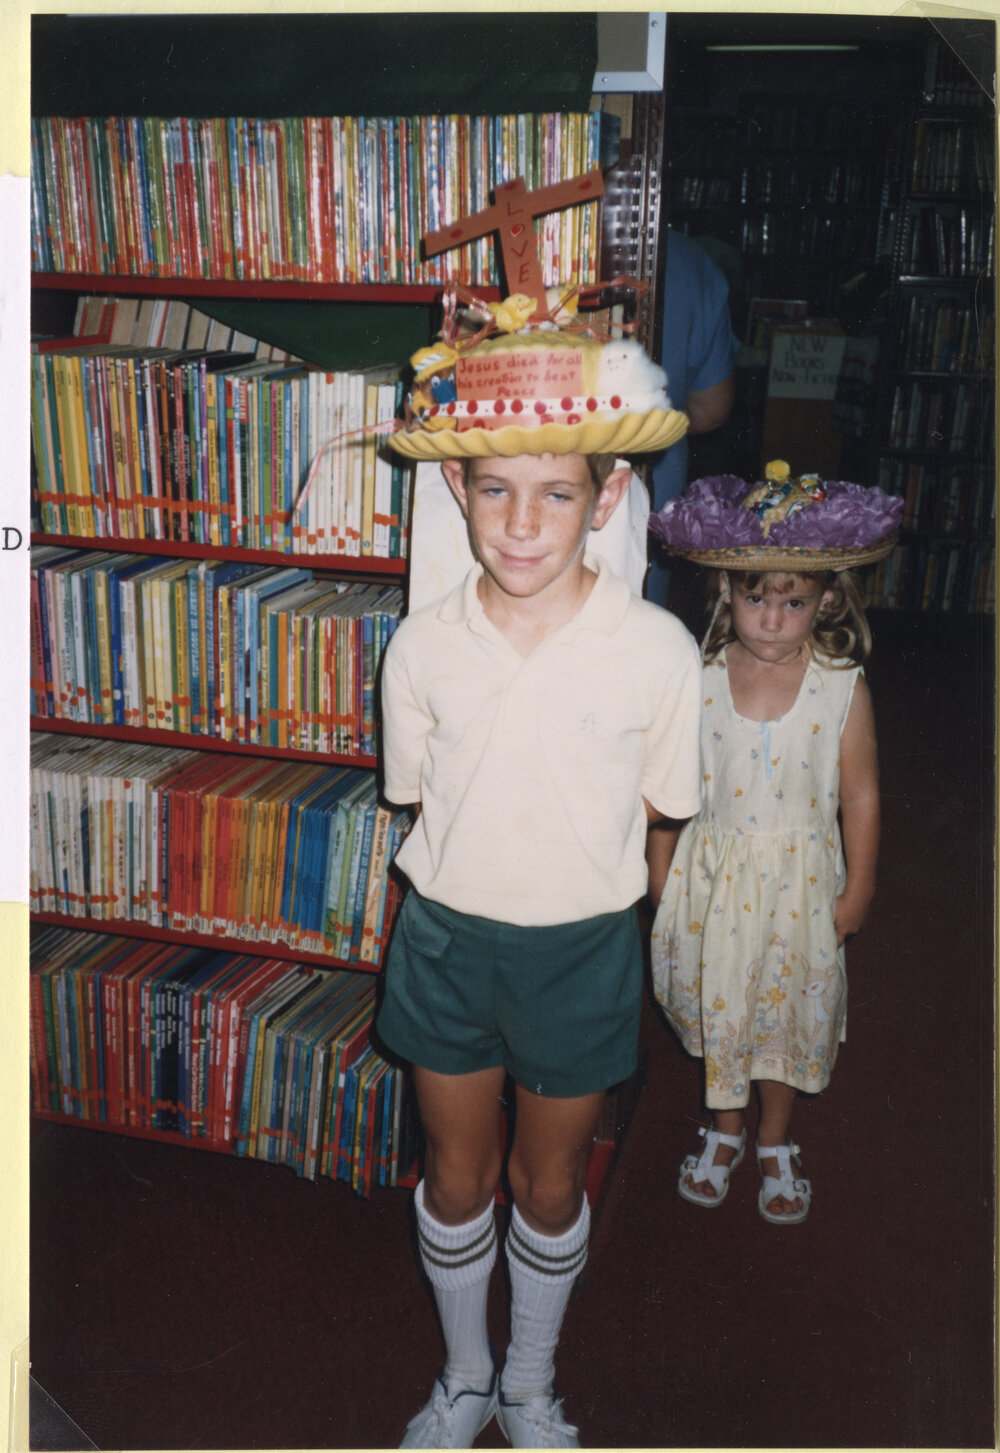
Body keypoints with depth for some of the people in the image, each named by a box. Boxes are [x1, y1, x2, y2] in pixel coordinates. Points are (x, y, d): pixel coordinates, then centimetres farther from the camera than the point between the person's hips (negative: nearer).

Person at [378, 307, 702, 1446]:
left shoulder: (657, 650, -17)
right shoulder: (422, 646, -11)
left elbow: (651, 810, -3)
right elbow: (419, 796, 3)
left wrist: (574, 887, -1)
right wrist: (470, 883, 0)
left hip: (581, 951, -1)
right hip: (446, 938, 2)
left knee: (550, 1187, 19)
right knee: (455, 1180, 19)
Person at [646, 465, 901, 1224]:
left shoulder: (843, 687, -11)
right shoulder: (698, 679, -9)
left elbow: (861, 796, -3)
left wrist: (857, 891, 1)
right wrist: (662, 870, 4)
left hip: (800, 877, -1)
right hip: (714, 869, 1)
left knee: (789, 1010, 13)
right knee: (719, 1004, 15)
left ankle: (776, 1143, 38)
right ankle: (724, 1130, 40)